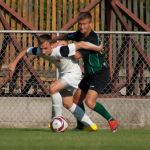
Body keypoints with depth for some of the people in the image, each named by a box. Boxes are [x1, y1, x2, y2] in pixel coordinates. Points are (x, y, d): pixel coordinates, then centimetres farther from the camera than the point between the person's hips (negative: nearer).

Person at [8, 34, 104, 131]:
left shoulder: (60, 51, -36)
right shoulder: (39, 51, -15)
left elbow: (81, 44, -32)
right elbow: (25, 51, 5)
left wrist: (97, 48, -22)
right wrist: (14, 63, 1)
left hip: (73, 73, -8)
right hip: (63, 73, 9)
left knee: (53, 88, -26)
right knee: (67, 104, 11)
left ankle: (58, 118, -11)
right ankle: (90, 124, 22)